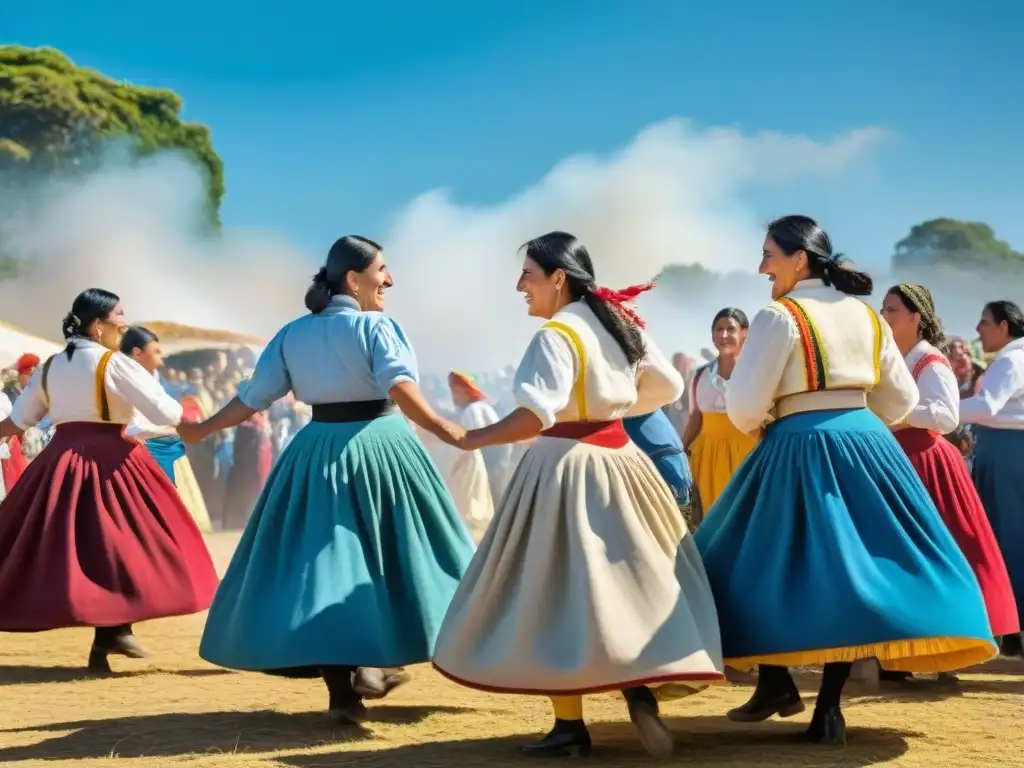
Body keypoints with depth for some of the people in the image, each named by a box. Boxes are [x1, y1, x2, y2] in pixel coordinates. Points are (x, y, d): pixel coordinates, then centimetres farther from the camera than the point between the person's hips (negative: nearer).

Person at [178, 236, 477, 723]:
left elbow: (253, 397, 7)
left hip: (316, 454, 4)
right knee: (383, 554, 9)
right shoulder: (376, 326, -8)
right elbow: (400, 388, -23)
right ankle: (365, 668, 8)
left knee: (325, 558, 5)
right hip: (377, 448, -4)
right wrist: (443, 430, -29)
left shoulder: (292, 334, 7)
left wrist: (201, 430, 18)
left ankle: (341, 686, 2)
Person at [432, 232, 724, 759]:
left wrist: (473, 439, -23)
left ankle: (570, 725, 3)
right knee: (631, 579, 13)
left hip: (567, 466, -8)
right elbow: (666, 385, 19)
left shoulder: (556, 335, -15)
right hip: (618, 459, 8)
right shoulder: (619, 324, 10)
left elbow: (537, 414, -27)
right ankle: (641, 688, -3)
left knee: (559, 593, 0)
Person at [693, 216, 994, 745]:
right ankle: (829, 708, 3)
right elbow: (901, 398, 17)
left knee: (770, 564, 9)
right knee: (853, 566, 6)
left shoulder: (778, 316, -7)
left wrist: (759, 422, 14)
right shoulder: (866, 315, 12)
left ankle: (777, 683, 9)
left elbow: (744, 406, -8)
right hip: (866, 444, 6)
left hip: (801, 449, -6)